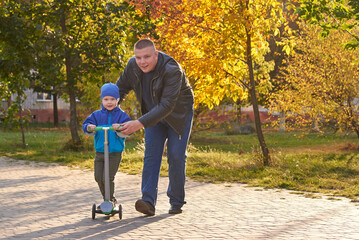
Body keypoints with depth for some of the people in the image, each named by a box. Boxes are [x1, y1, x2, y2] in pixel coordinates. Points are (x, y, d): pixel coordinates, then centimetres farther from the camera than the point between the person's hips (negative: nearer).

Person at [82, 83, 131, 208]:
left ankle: (111, 199, 10)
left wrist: (120, 128, -34)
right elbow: (86, 125, -1)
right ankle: (106, 199, 24)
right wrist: (89, 127, -24)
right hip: (99, 152, 4)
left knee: (108, 178, -10)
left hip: (115, 153, -4)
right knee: (98, 177, 5)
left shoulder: (121, 115, -1)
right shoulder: (97, 114, 7)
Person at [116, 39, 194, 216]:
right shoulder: (132, 65, -16)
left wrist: (139, 124, -49)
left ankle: (177, 202, 10)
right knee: (151, 155, -8)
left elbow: (167, 105, -41)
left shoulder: (172, 71, -35)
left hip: (179, 115, -4)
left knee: (176, 157, -6)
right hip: (153, 114, 5)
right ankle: (148, 202, -14)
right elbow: (121, 88, 3)